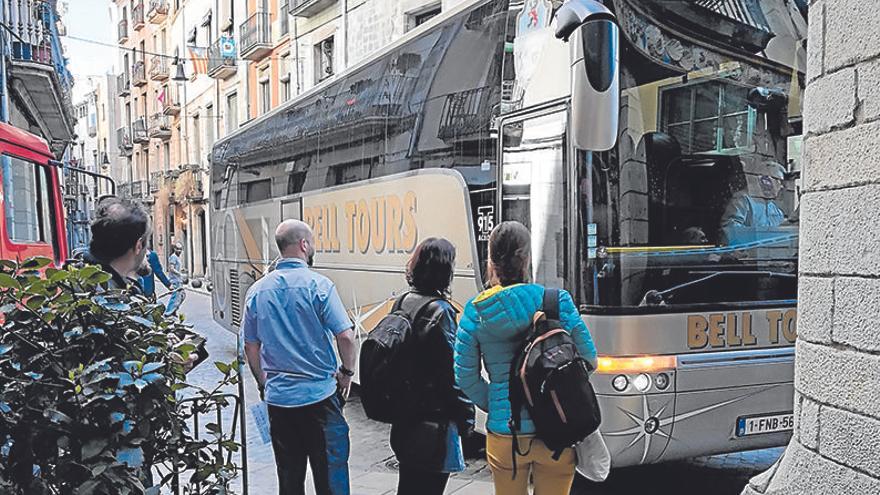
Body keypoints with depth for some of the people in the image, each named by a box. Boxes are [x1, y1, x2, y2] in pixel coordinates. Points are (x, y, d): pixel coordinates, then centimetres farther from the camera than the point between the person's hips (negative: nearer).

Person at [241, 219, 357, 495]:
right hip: (320, 394, -4)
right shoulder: (318, 285, -13)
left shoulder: (257, 291, 2)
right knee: (329, 472, 6)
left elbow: (250, 346, 9)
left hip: (277, 397, 5)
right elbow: (346, 336, -16)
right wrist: (347, 372, 0)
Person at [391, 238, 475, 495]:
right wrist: (466, 417, -8)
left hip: (404, 421, 8)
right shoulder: (440, 311, -19)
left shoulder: (402, 303, 5)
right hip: (434, 423, -8)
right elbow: (453, 372, -18)